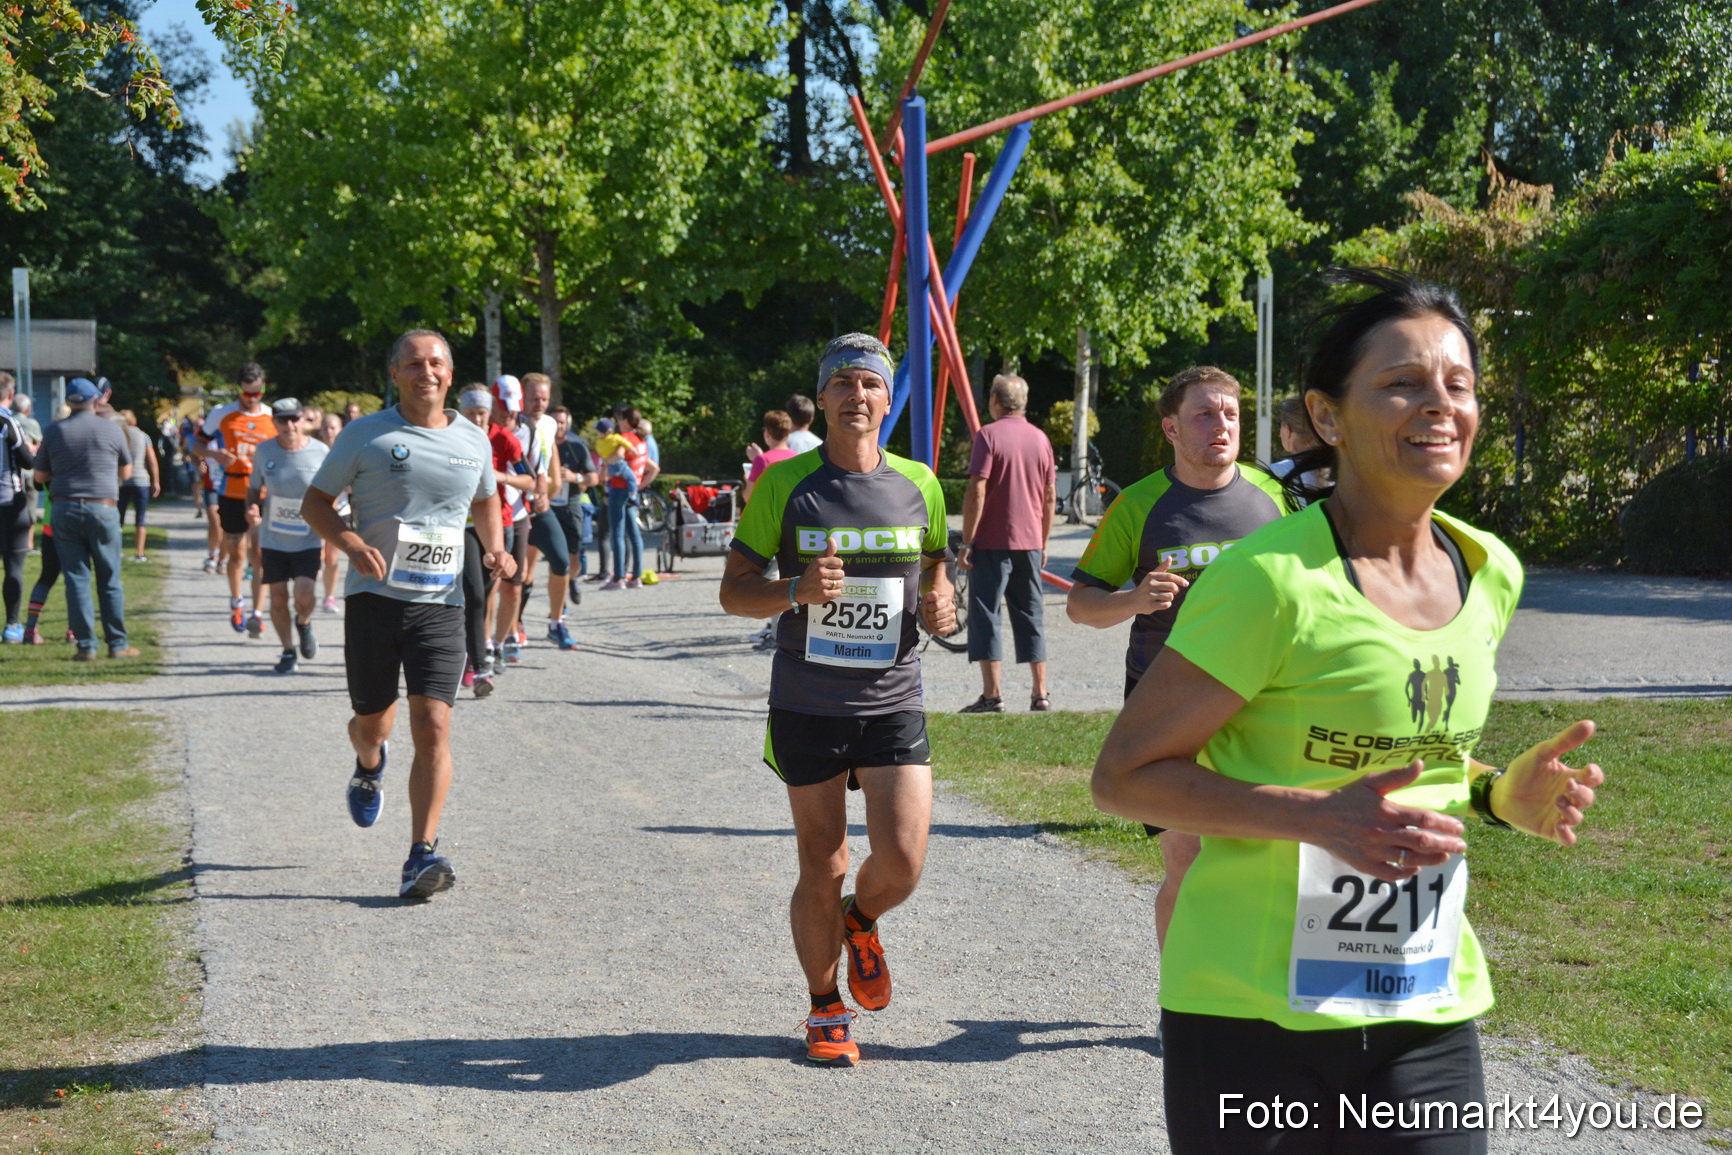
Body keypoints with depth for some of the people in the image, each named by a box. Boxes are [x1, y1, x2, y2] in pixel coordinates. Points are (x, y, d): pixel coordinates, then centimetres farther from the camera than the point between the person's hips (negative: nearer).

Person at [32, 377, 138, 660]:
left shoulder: (53, 432, 2)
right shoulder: (112, 430, -1)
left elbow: (40, 476, 9)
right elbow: (126, 472, 10)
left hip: (65, 510, 1)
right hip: (103, 509, -1)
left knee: (76, 578, 4)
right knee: (109, 580, 6)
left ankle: (86, 645, 2)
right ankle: (117, 644, 7)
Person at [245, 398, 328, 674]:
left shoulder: (320, 452, -7)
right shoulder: (264, 452, -3)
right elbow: (254, 489, 10)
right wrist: (253, 511, -10)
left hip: (308, 540, -2)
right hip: (273, 539, 2)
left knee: (303, 594, -15)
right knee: (278, 598, 2)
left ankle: (304, 623, 20)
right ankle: (288, 650, 22)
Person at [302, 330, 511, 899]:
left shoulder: (473, 441, 10)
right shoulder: (364, 435, 2)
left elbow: (485, 500, 29)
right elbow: (315, 501, 5)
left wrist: (496, 548, 9)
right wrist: (353, 543, -14)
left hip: (440, 603, 1)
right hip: (374, 596, -1)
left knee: (433, 724, -12)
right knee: (372, 719, 10)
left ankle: (422, 855, -11)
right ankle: (369, 768, 48)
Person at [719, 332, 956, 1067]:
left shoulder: (919, 485, 4)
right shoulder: (784, 484, -3)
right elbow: (733, 591, -1)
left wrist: (939, 605, -2)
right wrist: (797, 591, -21)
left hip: (892, 702, 1)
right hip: (807, 707, -1)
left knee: (902, 859, -10)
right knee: (822, 870, 5)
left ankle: (861, 921, 26)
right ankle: (826, 1013, 25)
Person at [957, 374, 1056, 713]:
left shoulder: (989, 435, -8)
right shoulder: (1040, 439, 9)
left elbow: (976, 491, -15)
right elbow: (1050, 497, 11)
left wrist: (967, 542, -11)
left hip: (991, 542, -5)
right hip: (1030, 544, 5)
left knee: (985, 615, -1)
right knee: (1031, 617, 11)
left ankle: (992, 694, -6)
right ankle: (1040, 694, 12)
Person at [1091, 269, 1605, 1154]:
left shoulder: (1490, 574, 4)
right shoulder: (1272, 580, -16)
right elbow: (1121, 778, -13)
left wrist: (1501, 794, 0)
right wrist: (1318, 816, -24)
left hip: (1430, 1015, 6)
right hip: (1254, 1016, -5)